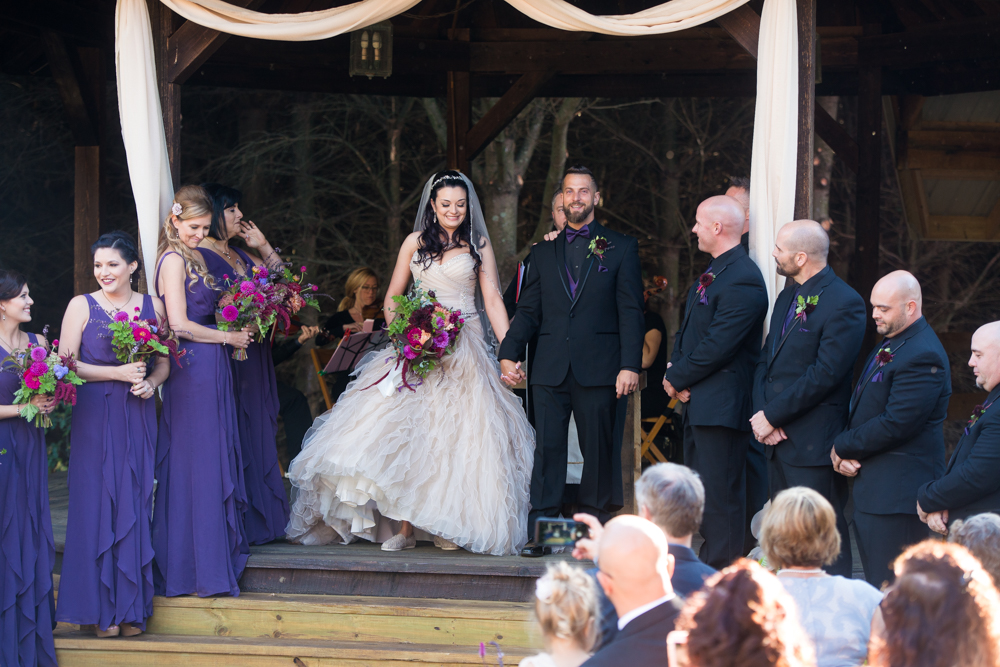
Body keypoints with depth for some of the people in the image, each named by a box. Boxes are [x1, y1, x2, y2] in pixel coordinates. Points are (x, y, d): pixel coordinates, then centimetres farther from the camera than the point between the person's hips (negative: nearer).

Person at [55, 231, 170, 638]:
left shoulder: (152, 307, 8)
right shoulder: (82, 306, 0)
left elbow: (165, 361, 13)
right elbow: (67, 365, -6)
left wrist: (151, 383, -8)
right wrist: (119, 373, -14)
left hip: (138, 418, 2)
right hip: (95, 418, -2)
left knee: (135, 506, 2)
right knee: (98, 504, -2)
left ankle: (132, 609, 8)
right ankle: (102, 609, 4)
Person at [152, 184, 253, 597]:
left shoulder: (191, 259, 17)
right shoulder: (174, 260, -12)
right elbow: (180, 325, -17)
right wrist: (228, 338, -9)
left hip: (209, 370, 9)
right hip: (194, 369, -9)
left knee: (215, 462, 10)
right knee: (198, 465, -6)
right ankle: (200, 568, -2)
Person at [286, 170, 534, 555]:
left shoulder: (479, 246, 8)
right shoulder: (415, 243, 11)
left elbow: (493, 300, 2)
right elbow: (392, 298, 14)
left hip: (465, 348, -1)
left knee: (455, 435, -6)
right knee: (408, 432, -9)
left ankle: (448, 526, -1)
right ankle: (404, 527, -9)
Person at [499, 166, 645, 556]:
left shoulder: (621, 249, 8)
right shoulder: (544, 253, 17)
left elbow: (631, 312, 2)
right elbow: (528, 311, 15)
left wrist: (630, 365, -8)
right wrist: (508, 353, 1)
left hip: (598, 369, -2)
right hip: (551, 370, 2)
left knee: (598, 449, 2)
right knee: (548, 447, -3)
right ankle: (540, 531, -3)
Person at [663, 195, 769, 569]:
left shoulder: (742, 280, -17)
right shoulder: (710, 275, 17)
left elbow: (718, 346, -21)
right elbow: (687, 332, 20)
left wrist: (676, 378, -10)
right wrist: (676, 369, 0)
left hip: (721, 407, -11)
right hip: (696, 401, 11)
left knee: (721, 496, -9)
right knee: (702, 492, 15)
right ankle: (709, 564, 22)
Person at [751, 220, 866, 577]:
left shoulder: (844, 303, -14)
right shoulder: (788, 297, 15)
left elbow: (824, 374, -19)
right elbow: (766, 359, 15)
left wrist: (772, 417, -15)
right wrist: (761, 413, -3)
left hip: (813, 445, -9)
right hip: (778, 440, 9)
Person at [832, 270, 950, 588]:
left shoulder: (923, 356, -17)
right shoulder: (889, 345, 17)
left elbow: (895, 424, -22)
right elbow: (862, 408, 21)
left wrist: (842, 447, -10)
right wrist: (845, 452, 1)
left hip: (898, 492, -10)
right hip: (872, 490, 10)